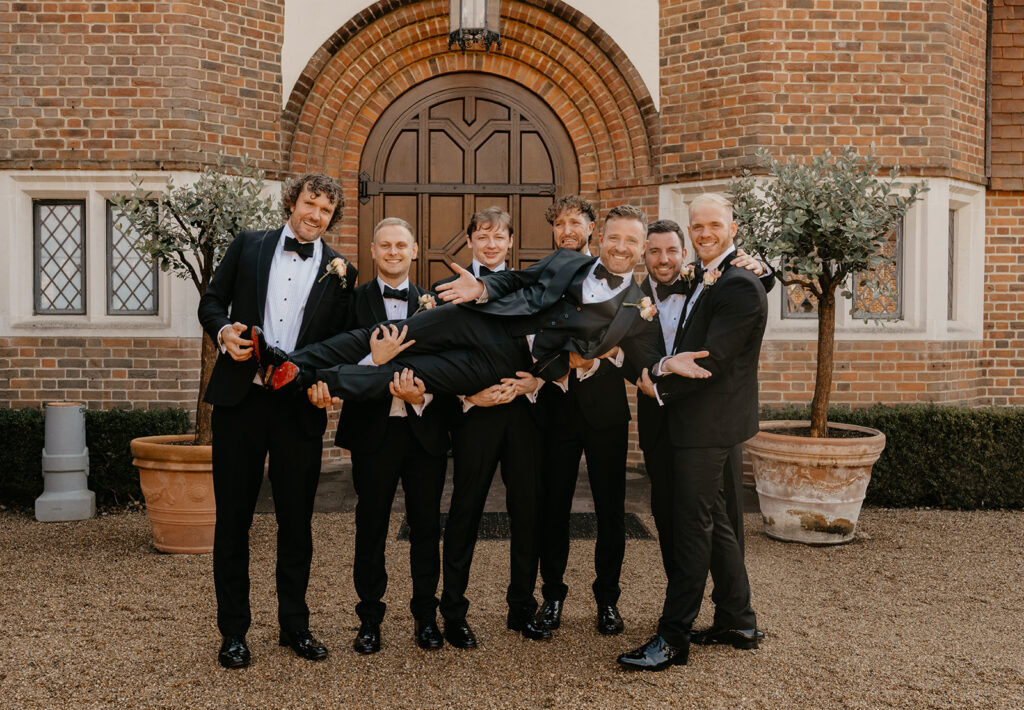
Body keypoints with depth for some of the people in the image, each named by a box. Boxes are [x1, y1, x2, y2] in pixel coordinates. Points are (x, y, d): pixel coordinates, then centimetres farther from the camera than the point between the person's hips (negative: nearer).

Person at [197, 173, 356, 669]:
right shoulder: (248, 246, 8)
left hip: (299, 407, 0)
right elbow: (211, 302, 11)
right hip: (240, 399, 0)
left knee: (297, 521, 9)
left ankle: (295, 625, 24)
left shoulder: (339, 272, 6)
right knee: (233, 518, 6)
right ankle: (233, 631, 19)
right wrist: (223, 331, -10)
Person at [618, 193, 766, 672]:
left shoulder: (740, 286, -16)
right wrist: (664, 367, -6)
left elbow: (712, 361, -21)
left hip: (708, 424, -10)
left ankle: (673, 639, 6)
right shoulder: (705, 279, 17)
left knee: (691, 528, -4)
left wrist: (660, 386, -10)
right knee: (711, 520, 17)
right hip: (700, 422, 10)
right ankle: (738, 620, 30)